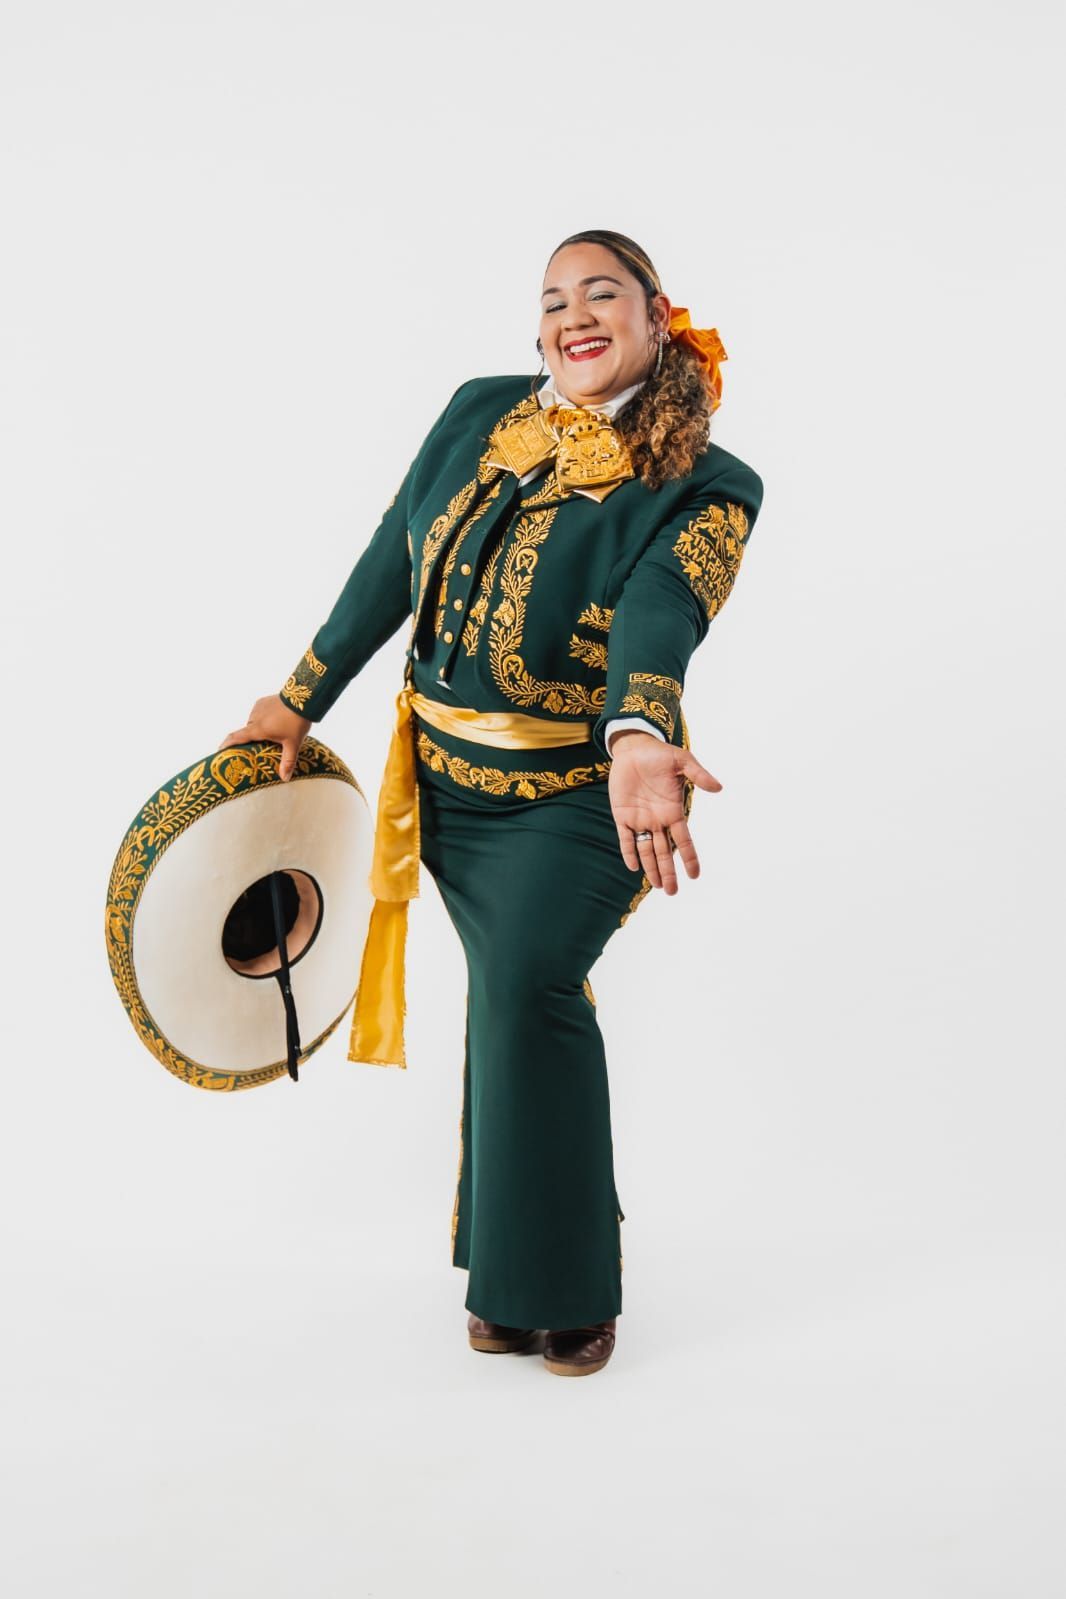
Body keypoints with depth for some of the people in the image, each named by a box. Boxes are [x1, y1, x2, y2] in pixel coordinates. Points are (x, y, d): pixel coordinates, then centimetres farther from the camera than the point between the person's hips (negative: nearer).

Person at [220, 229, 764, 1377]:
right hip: (446, 774, 4)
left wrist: (638, 739, -50)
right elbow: (392, 567, 10)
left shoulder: (704, 489, -10)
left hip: (574, 792, -4)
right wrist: (300, 701, 14)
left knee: (528, 984, -18)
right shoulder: (480, 414, 3)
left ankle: (570, 1282, 3)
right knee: (509, 996, 11)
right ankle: (507, 1274, 29)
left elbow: (659, 617, -30)